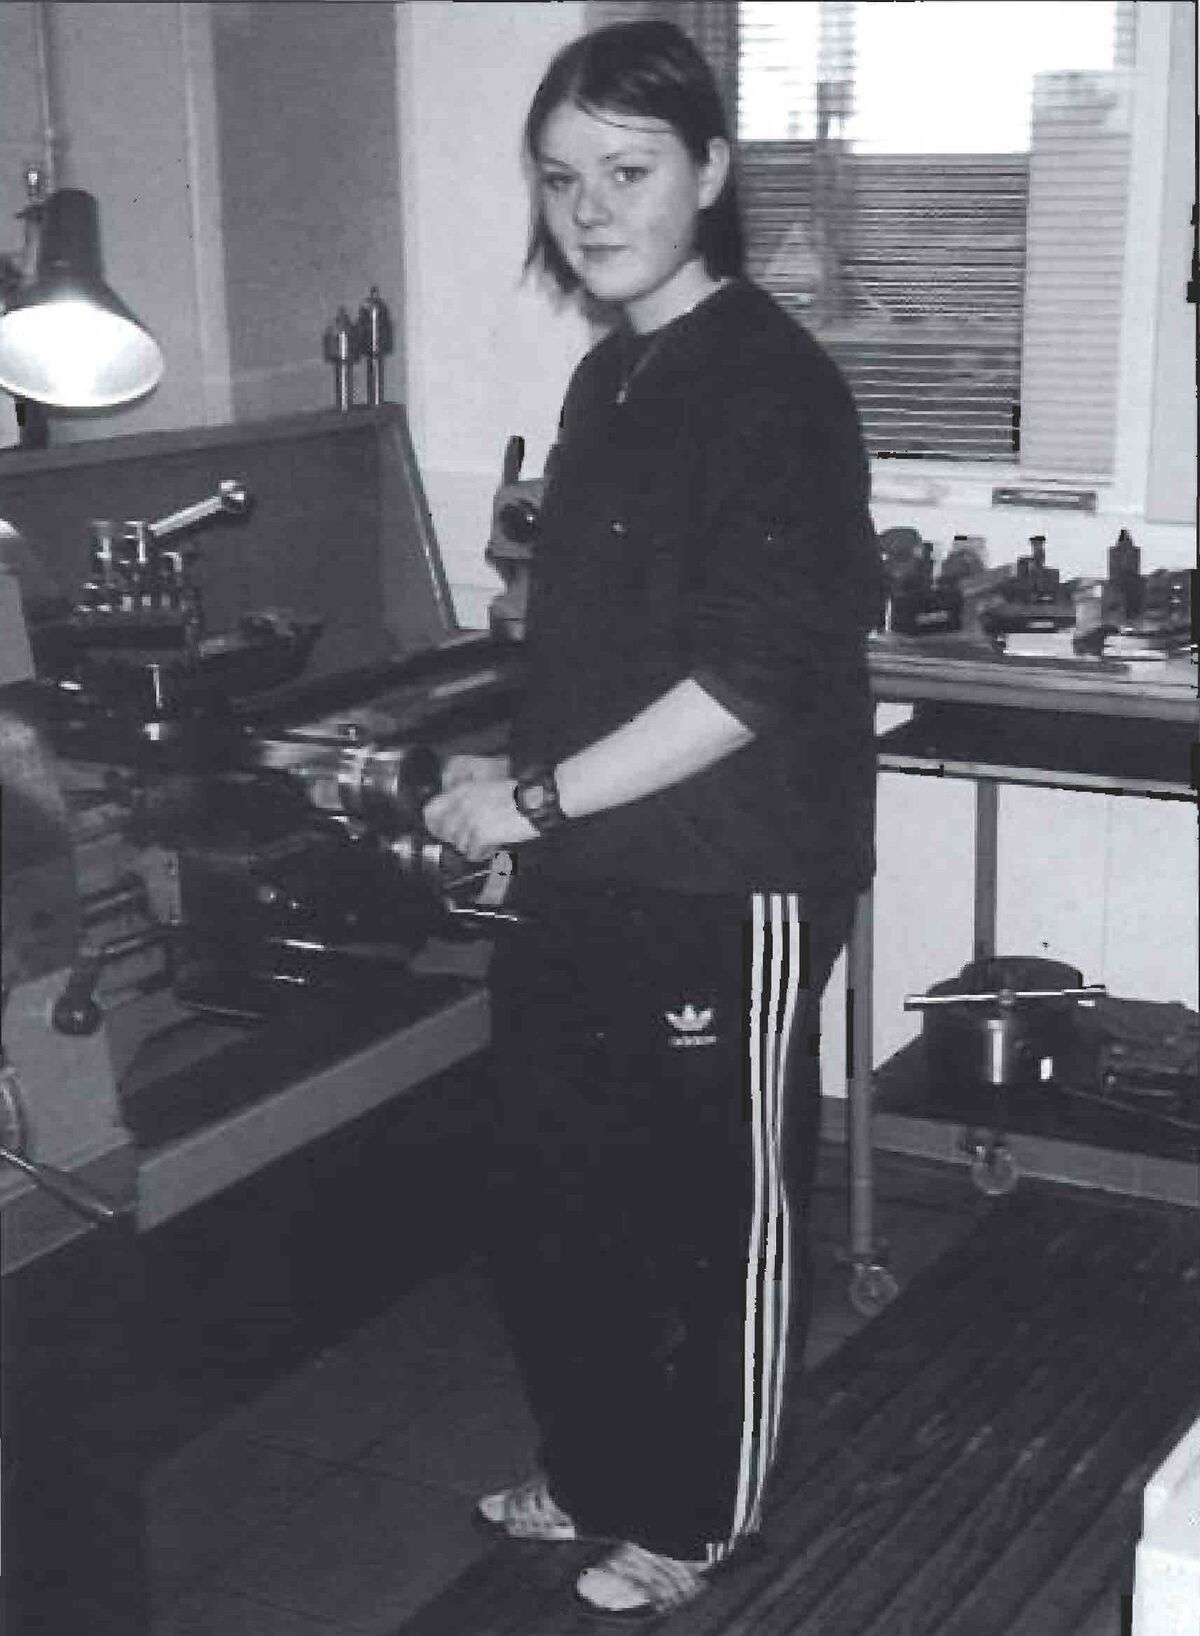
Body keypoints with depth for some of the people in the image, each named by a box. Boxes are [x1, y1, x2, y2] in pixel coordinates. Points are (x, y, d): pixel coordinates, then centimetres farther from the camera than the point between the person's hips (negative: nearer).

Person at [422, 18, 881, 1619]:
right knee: (551, 1200, 16)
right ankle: (594, 1469, 38)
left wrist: (538, 799, -17)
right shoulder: (609, 377, 10)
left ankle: (698, 1520, 29)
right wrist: (515, 789, 6)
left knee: (721, 1215, 10)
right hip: (588, 884, 8)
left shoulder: (769, 384, -15)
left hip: (727, 896, -8)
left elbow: (750, 678, -22)